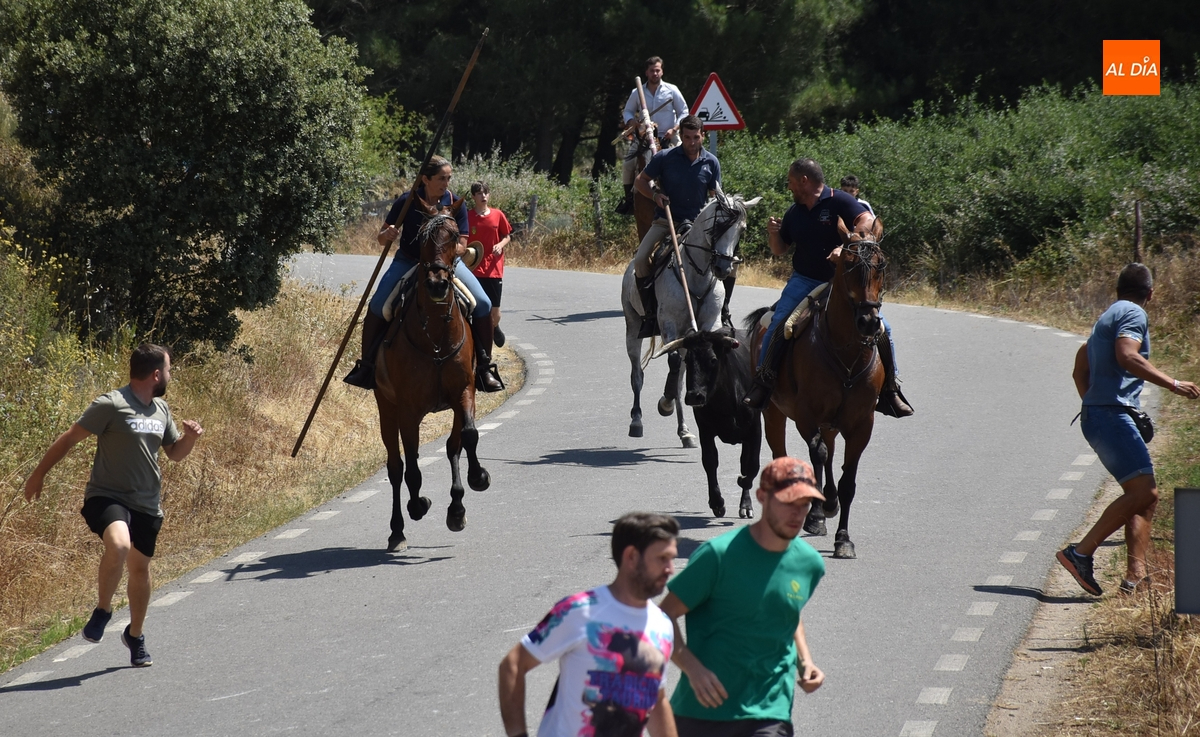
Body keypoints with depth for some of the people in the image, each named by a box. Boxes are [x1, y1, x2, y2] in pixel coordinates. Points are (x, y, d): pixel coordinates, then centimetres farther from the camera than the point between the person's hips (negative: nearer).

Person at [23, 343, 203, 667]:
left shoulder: (161, 409, 10)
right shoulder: (112, 405, -14)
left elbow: (175, 453, 23)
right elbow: (70, 438, -8)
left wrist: (189, 437, 0)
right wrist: (39, 473, -5)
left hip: (147, 505, 7)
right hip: (108, 496, -7)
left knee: (140, 568, 14)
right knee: (119, 544, -33)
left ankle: (135, 635, 35)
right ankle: (103, 611, -11)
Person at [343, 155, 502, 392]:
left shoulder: (456, 204, -11)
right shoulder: (407, 202, -14)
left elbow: (462, 245, -10)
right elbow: (382, 240, -7)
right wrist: (388, 235, -32)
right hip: (408, 261, -1)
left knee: (483, 305, -15)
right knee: (378, 305, -21)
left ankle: (484, 367, -1)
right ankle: (366, 365, -7)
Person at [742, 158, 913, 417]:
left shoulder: (839, 202, -7)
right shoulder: (794, 213, 10)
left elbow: (868, 221, -23)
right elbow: (779, 250, 20)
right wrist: (773, 233, -2)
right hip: (804, 282, 3)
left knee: (881, 328, -14)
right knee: (778, 325, -21)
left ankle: (890, 389, -1)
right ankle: (763, 381, -11)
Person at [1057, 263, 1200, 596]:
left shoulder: (1106, 318, 24)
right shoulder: (1134, 314, -5)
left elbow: (1080, 371, 29)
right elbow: (1127, 357, -23)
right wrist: (1173, 384, -22)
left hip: (1095, 415, 10)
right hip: (1112, 415, -10)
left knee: (1147, 496, 7)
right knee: (1142, 492, -18)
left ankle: (1136, 575, 0)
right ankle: (1081, 553, -21)